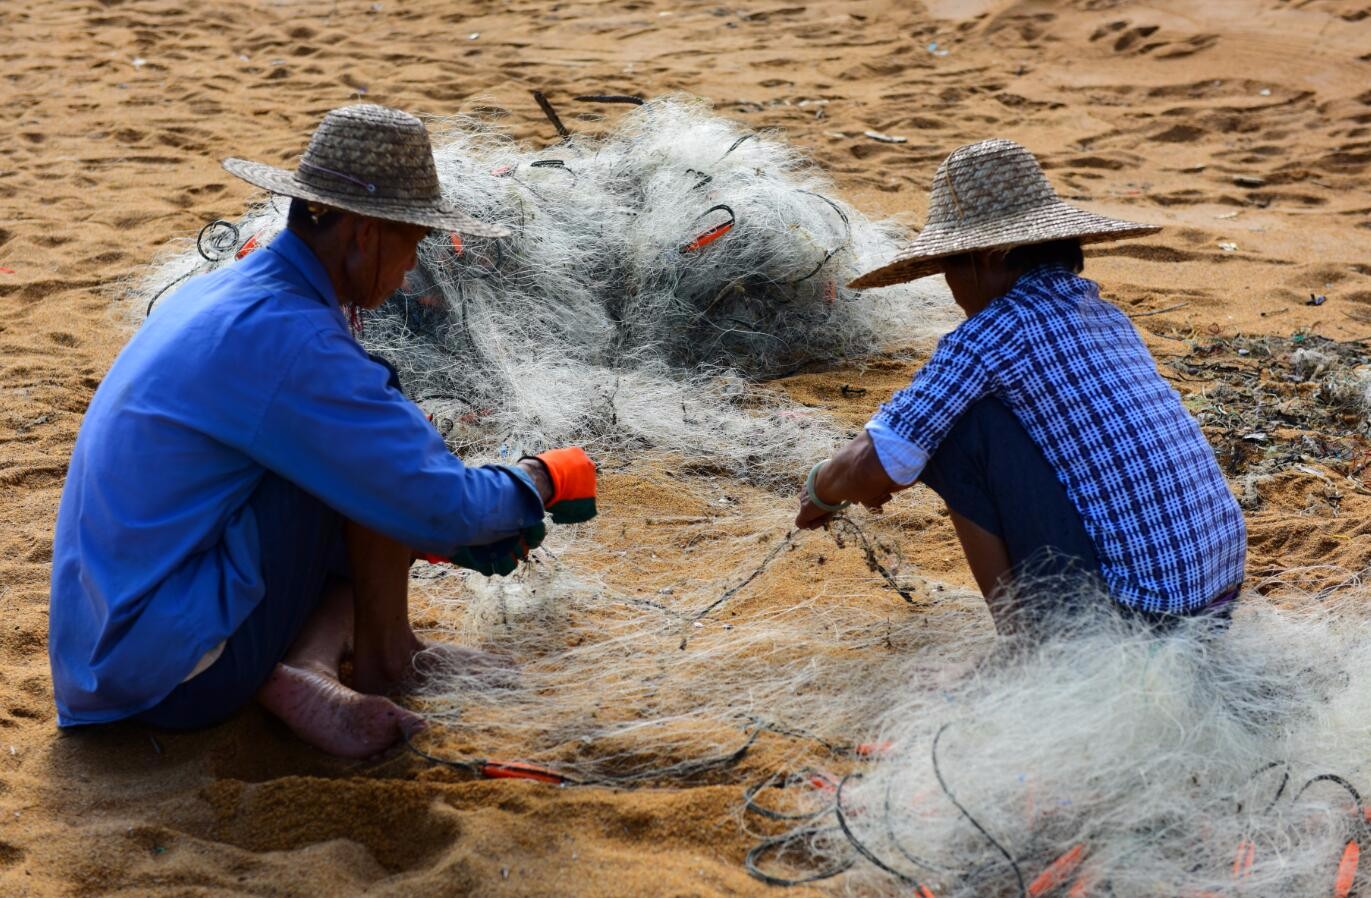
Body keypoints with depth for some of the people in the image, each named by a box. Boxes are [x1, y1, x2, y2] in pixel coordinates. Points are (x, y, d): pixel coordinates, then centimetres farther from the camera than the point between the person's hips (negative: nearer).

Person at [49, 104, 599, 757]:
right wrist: (546, 479, 3)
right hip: (179, 670, -9)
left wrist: (453, 535, 22)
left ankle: (300, 667, 1)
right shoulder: (288, 339, -20)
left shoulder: (217, 295, 10)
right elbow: (441, 505, -17)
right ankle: (384, 656, 4)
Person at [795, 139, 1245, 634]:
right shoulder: (1106, 315, 15)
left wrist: (819, 491, 12)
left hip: (1133, 602, -8)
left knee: (959, 429, -4)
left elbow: (871, 471, -10)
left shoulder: (995, 330, -10)